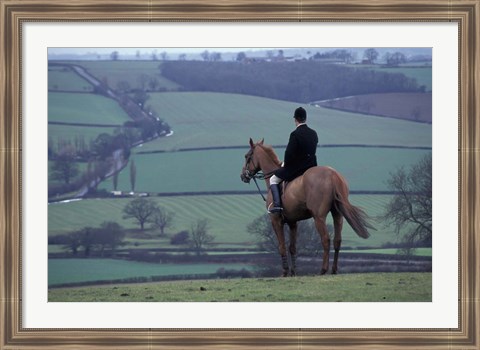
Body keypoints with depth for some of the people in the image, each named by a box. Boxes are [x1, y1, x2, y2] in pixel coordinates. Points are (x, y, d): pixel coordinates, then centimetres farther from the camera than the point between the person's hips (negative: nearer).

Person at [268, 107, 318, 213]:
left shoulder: (295, 134, -19)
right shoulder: (314, 134, 3)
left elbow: (289, 153, -20)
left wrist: (285, 164, 1)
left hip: (296, 167, -6)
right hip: (311, 166, 6)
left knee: (273, 179, 8)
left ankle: (277, 204, -5)